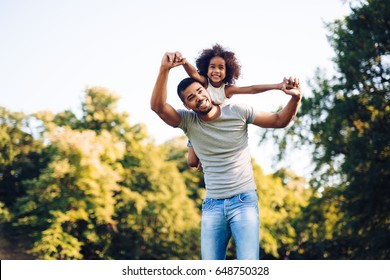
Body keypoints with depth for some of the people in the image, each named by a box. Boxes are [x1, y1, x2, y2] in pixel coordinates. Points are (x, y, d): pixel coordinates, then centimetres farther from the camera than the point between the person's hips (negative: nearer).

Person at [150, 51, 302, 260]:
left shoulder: (238, 112, -1)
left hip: (243, 201, -2)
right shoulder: (188, 121, 0)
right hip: (212, 205, 2)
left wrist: (295, 98, -16)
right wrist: (164, 69, -32)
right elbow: (158, 106, -17)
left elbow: (279, 121, 4)